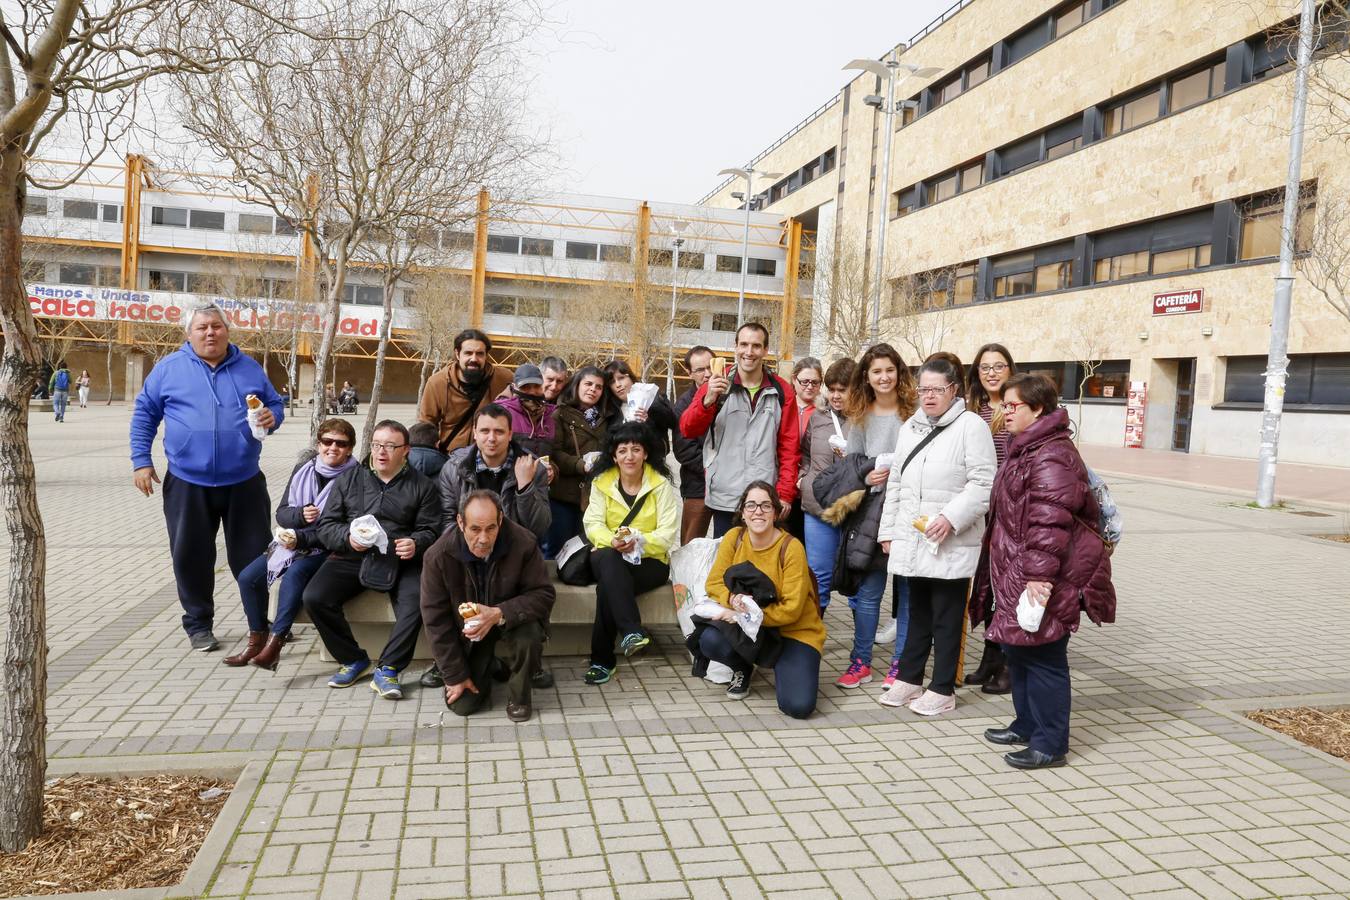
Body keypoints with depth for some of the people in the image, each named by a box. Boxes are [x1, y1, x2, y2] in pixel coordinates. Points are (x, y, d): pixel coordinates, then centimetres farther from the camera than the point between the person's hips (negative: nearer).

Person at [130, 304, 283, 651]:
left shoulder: (249, 368, 7)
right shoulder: (169, 367, 2)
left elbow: (275, 403, 15)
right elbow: (144, 414, 6)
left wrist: (272, 417, -9)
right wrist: (141, 461, 0)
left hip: (244, 482, 1)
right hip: (188, 484, -1)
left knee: (254, 556, 7)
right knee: (191, 557, 8)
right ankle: (198, 625, 24)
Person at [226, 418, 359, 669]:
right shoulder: (303, 469, 6)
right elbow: (281, 513, 6)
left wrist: (301, 539, -22)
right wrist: (300, 515, -16)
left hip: (326, 548, -6)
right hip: (292, 539, 7)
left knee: (294, 574, -33)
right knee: (248, 577, -7)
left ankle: (275, 641, -28)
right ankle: (257, 638, 10)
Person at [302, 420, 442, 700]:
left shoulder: (422, 485, 9)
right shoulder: (349, 478, 13)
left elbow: (430, 530, 6)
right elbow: (326, 525, 10)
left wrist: (415, 544, -17)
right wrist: (347, 537, -11)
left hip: (399, 561, -2)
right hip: (350, 558, 2)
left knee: (417, 601, -31)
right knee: (314, 598, -21)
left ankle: (387, 670, -15)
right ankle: (352, 659, 0)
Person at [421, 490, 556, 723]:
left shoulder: (523, 544, -24)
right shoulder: (438, 556, -21)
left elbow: (544, 594, -18)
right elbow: (435, 619, -12)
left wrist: (499, 614, -36)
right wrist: (455, 675, -9)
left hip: (511, 623, -1)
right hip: (466, 635, 1)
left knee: (529, 635, -34)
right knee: (461, 705, -8)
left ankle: (518, 696, -4)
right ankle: (488, 669, 26)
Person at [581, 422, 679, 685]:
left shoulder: (661, 485, -2)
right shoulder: (601, 483, 6)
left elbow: (667, 534, -9)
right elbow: (592, 524, -3)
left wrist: (638, 542, -28)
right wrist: (613, 541, -25)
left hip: (650, 561, -2)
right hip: (609, 557, 2)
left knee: (607, 586, -31)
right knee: (607, 558, -36)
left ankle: (602, 659, -23)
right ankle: (632, 632, -43)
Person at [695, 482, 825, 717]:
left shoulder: (791, 547, -18)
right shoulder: (734, 538, -6)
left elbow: (791, 609, -19)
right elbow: (714, 583, -2)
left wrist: (746, 614, -25)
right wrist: (733, 599, -25)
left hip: (795, 631, -3)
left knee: (799, 706, -23)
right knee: (709, 640, -28)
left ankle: (782, 668, 14)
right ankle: (743, 670, 8)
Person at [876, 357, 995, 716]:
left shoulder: (971, 426, -6)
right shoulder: (910, 427, 14)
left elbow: (982, 483, -12)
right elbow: (895, 482, 18)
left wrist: (951, 517, -20)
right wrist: (888, 529, 15)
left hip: (952, 543, -6)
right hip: (913, 540, 6)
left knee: (946, 617, 3)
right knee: (918, 612, 16)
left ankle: (943, 690, 14)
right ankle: (908, 679, 26)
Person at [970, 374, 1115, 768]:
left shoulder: (1051, 455, -19)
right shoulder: (1026, 449, 17)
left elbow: (1050, 521, -26)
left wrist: (1040, 573, -28)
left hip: (1043, 581, -11)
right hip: (1015, 573, 11)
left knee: (1043, 658, -2)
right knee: (1018, 651, 19)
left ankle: (1049, 744, 9)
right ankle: (1027, 725, 32)